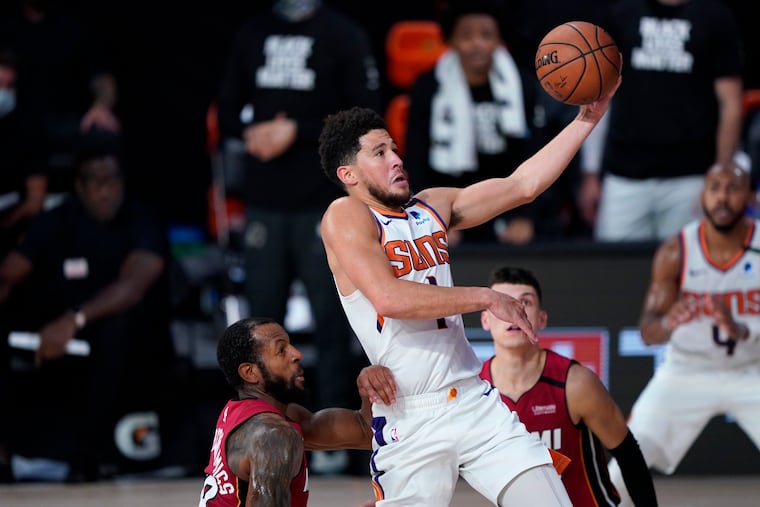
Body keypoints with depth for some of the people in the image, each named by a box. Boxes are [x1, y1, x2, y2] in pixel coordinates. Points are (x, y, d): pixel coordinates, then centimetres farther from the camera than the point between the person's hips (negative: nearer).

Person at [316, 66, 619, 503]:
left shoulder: (433, 206, 13)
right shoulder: (346, 216, -7)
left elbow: (522, 186, 12)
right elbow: (388, 297, -21)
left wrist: (586, 120, 5)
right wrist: (485, 298, -17)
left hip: (476, 401, 6)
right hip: (410, 420, -6)